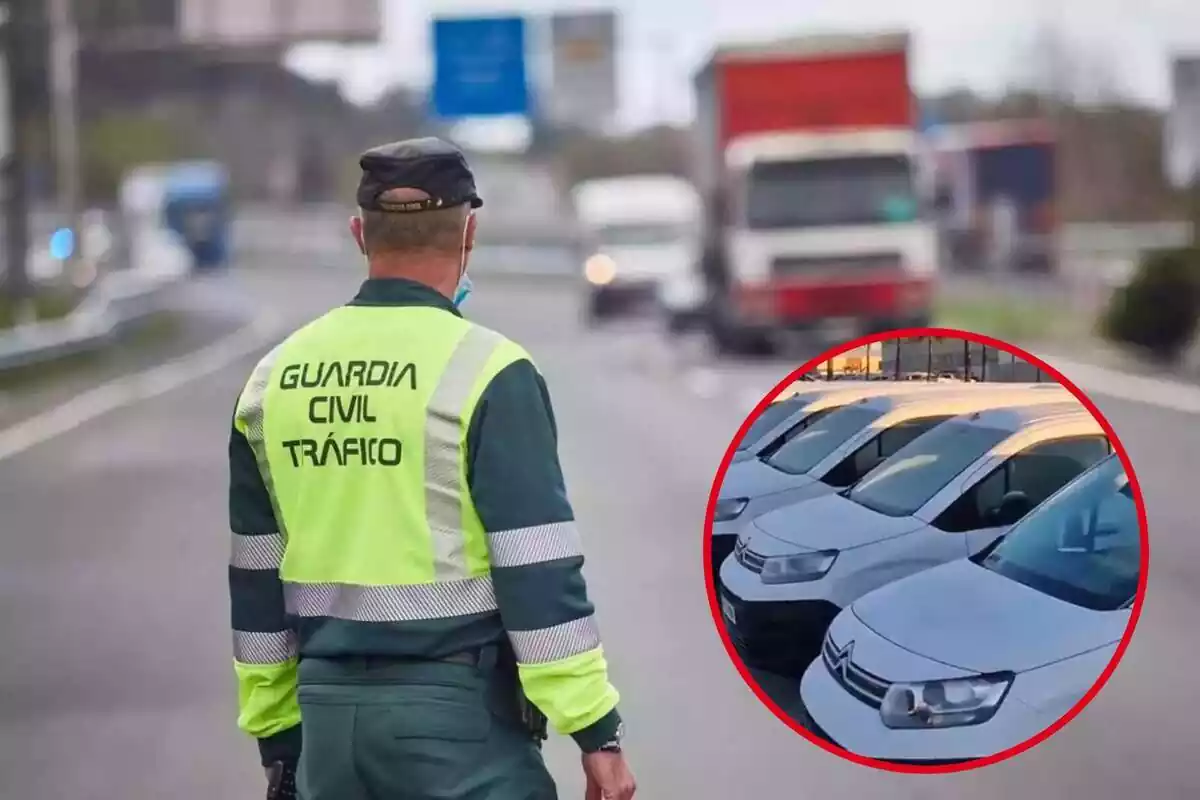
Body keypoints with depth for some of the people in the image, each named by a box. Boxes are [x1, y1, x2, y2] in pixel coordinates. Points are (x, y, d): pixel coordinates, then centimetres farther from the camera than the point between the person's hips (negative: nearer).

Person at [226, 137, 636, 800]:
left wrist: (278, 735, 20)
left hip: (326, 714, 6)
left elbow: (255, 583, 13)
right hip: (455, 714, -6)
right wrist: (596, 729, -7)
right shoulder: (487, 372, -10)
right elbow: (540, 575, -13)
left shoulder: (274, 378, 8)